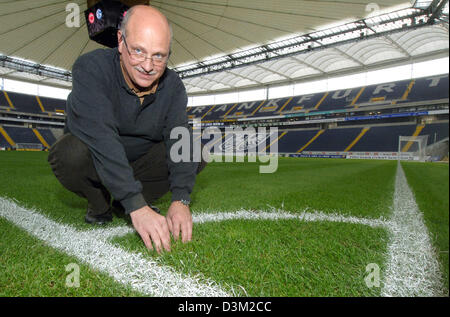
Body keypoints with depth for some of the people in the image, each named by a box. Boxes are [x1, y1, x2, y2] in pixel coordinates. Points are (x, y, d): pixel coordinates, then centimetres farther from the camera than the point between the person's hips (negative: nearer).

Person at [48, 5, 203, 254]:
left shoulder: (172, 85, -14)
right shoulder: (91, 68, -26)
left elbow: (180, 138, -23)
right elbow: (101, 138, -38)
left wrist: (181, 200, -36)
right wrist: (136, 207, -46)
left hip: (141, 162, 4)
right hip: (93, 162, -3)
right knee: (71, 153, -35)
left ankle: (121, 202, -1)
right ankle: (100, 205, -1)